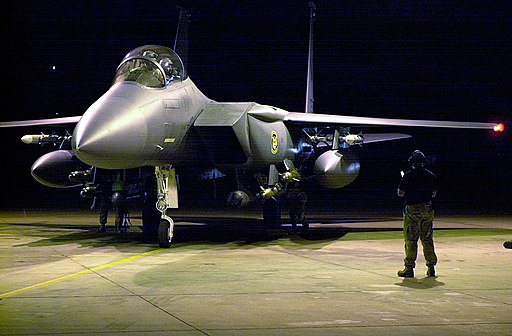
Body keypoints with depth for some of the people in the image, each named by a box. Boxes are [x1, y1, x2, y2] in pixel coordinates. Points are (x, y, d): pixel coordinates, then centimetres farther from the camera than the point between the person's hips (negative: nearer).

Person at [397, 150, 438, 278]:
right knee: (427, 239, 11)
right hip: (427, 210, 4)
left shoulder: (408, 176, -10)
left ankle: (409, 268, 3)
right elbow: (434, 194, 10)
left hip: (412, 210, -4)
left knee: (411, 240, 2)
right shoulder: (431, 176, 2)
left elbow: (400, 193, -7)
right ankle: (431, 268, 13)